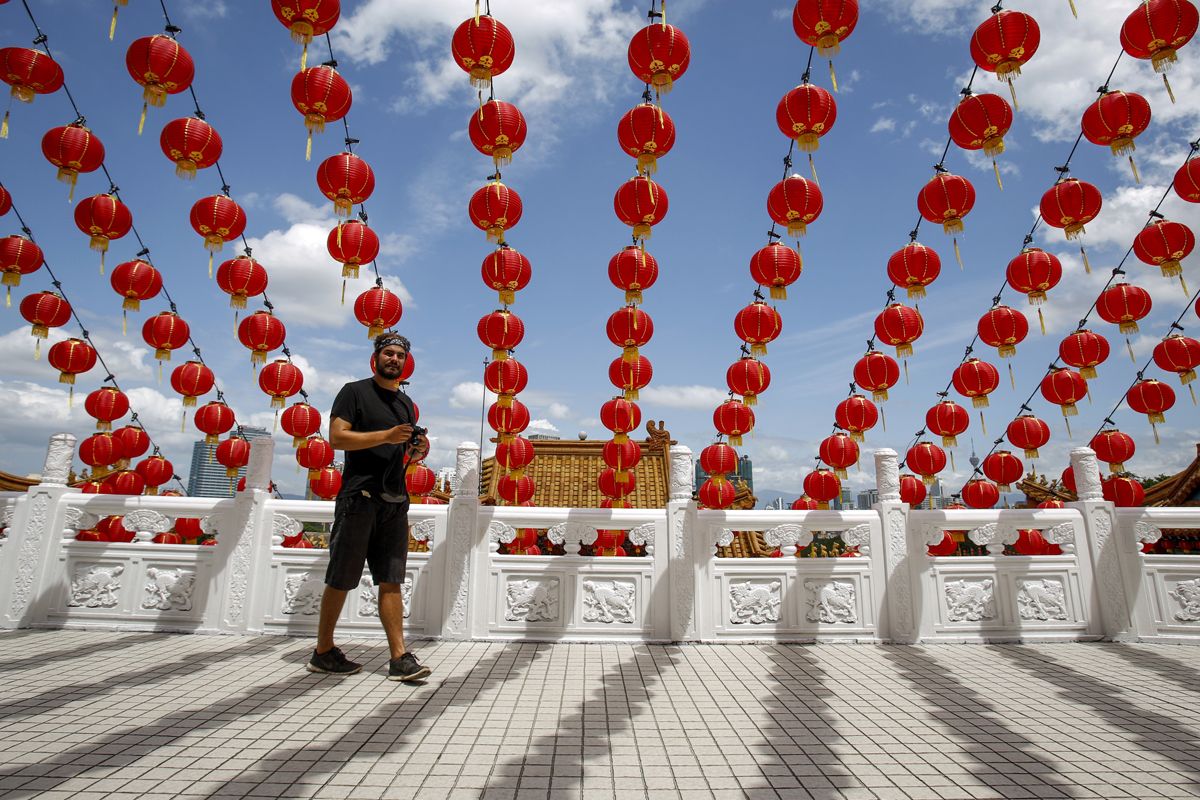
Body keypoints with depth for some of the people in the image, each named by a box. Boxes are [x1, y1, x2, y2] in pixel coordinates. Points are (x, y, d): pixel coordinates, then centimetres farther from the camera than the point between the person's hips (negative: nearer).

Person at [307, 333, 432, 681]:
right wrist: (385, 436, -18)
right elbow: (337, 437, -10)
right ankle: (323, 652, 19)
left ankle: (399, 659, 3)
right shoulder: (355, 392, 1)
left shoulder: (406, 403, 20)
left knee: (391, 581, 3)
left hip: (395, 501, 5)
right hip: (358, 496, -5)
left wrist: (415, 452, 3)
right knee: (341, 580, 4)